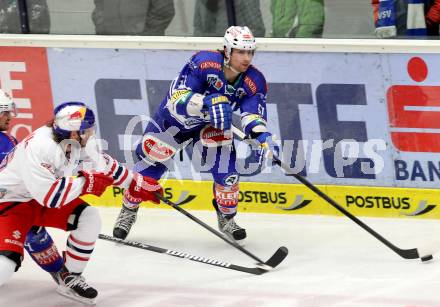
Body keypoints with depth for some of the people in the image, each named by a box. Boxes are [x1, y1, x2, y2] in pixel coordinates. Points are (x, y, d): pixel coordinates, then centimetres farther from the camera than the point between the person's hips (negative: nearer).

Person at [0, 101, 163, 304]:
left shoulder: (77, 143, -8)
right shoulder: (39, 146, -34)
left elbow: (104, 165, 11)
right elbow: (48, 194, -37)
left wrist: (137, 184, 17)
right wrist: (86, 183, -27)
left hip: (41, 200, 8)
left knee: (89, 219, -6)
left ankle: (69, 278, 11)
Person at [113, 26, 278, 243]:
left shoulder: (253, 81, -21)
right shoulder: (203, 63, -35)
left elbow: (253, 115, -25)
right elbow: (177, 98, -38)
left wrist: (262, 136, -47)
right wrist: (208, 102, -55)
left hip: (212, 124, 3)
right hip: (174, 119, -3)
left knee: (225, 168, -13)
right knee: (151, 164, 1)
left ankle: (227, 218, 12)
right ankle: (128, 211, 24)